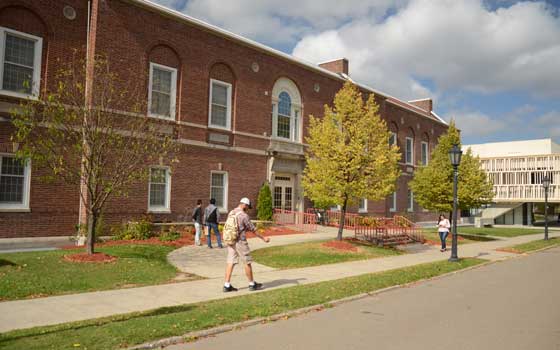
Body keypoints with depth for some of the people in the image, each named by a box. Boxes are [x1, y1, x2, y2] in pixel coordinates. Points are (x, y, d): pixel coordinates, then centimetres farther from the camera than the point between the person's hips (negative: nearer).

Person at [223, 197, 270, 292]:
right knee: (247, 262, 4)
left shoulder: (231, 213, 9)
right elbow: (253, 229, -10)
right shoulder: (244, 215, -15)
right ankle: (252, 284, 14)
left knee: (230, 262, 6)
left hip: (231, 242, 7)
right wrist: (263, 238, 0)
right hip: (240, 242, -7)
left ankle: (227, 285, 4)